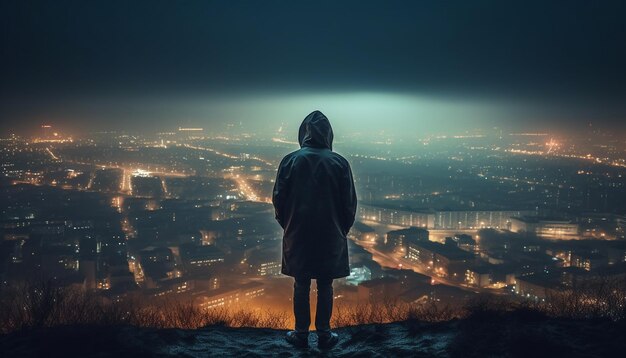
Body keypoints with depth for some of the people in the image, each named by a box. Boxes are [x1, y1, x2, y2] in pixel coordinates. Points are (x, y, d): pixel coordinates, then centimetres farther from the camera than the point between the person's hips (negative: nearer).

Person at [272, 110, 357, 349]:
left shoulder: (290, 161, -7)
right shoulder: (339, 163, -7)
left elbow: (278, 198, -3)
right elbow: (349, 202, -3)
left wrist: (287, 226, 12)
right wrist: (342, 229, 12)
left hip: (298, 235, 0)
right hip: (330, 237, 0)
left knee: (301, 285, 10)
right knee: (325, 286, 9)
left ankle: (301, 334, 17)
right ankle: (324, 334, 15)